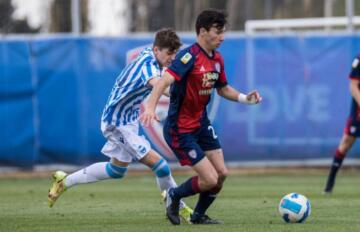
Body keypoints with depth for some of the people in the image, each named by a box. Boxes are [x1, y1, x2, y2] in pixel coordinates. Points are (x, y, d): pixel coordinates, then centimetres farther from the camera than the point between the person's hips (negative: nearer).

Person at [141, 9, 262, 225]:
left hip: (201, 123, 8)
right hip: (180, 130, -8)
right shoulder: (190, 56, -23)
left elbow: (223, 88, 19)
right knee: (210, 179, -10)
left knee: (222, 173, 6)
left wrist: (244, 98, 1)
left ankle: (199, 215, 28)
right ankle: (174, 196, 18)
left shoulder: (217, 59, 4)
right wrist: (151, 106, -51)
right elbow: (165, 80, -35)